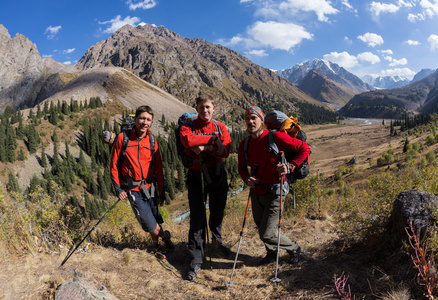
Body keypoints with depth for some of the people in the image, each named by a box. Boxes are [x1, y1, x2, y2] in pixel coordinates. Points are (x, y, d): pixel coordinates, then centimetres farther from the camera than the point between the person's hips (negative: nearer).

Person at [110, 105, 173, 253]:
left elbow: (158, 167, 6)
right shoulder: (122, 138, -5)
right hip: (133, 189, -2)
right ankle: (164, 236, 24)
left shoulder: (152, 140, 2)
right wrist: (118, 188, -4)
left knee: (154, 217, 8)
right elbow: (114, 165, 1)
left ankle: (155, 241, 38)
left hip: (150, 186, 2)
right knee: (149, 224, -6)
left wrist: (161, 192, 6)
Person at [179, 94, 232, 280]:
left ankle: (217, 241, 44)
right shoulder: (188, 126, -2)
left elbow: (225, 151, -11)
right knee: (197, 217, -4)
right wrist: (213, 139, -17)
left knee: (217, 211, 17)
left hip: (217, 174, 3)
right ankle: (196, 260, 5)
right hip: (197, 175, -3)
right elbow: (188, 140, -25)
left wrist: (205, 148, -24)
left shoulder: (220, 127, 5)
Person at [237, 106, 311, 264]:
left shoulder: (275, 137, -18)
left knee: (267, 235, -2)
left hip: (273, 193, -6)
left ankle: (294, 248, 27)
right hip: (256, 192, 6)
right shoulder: (244, 144, 0)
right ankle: (272, 252, 51)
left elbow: (305, 148, -12)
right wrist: (247, 178, -7)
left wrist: (290, 167, -22)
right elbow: (242, 166, 14)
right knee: (261, 228, 22)